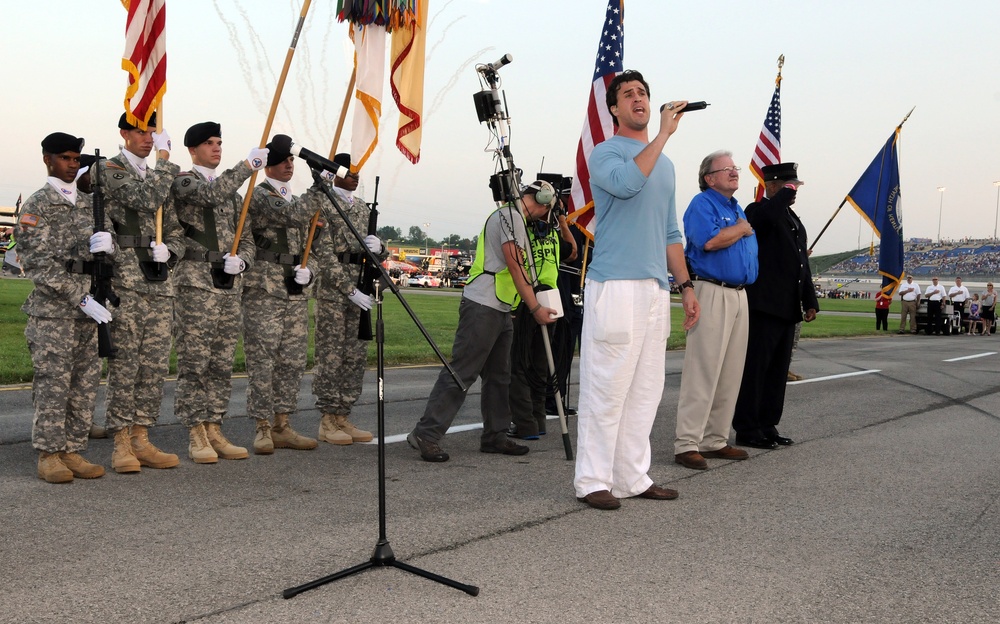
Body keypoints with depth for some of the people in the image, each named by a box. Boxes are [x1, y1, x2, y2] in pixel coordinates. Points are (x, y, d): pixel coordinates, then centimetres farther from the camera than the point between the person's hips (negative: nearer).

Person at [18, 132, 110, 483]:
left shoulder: (89, 204, 17)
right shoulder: (36, 205, -1)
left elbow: (101, 254, 15)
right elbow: (38, 263, -9)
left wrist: (107, 242, -11)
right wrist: (79, 298, -16)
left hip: (89, 304, 6)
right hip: (52, 308, -6)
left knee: (86, 383, 5)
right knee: (52, 382, -5)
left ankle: (73, 452, 13)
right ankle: (49, 456, 2)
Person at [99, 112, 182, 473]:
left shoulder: (159, 178, 21)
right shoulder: (108, 170, 0)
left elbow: (176, 232, 20)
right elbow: (147, 198, -17)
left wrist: (168, 250, -2)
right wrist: (164, 158, -7)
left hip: (159, 284, 7)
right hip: (125, 283, -6)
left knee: (155, 367, 6)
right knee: (123, 365, -5)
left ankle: (141, 440, 14)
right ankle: (121, 445, 3)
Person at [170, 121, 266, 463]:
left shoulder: (231, 190, 21)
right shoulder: (183, 182, 0)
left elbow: (245, 235, 20)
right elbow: (211, 194, -22)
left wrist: (241, 260, -1)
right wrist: (248, 164, -20)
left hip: (229, 284, 7)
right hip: (196, 282, -6)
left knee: (222, 363, 7)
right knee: (194, 361, -5)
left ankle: (214, 431, 14)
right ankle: (196, 435, 1)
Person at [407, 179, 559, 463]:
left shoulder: (515, 218, 24)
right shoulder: (510, 214, -9)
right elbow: (515, 265, -16)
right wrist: (535, 308, -15)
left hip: (501, 310, 11)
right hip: (483, 306, -11)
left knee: (499, 375, 12)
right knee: (461, 372, -11)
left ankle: (494, 436, 18)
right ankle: (426, 434, -8)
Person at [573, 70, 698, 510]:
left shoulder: (665, 164, 22)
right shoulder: (605, 153, 0)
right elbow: (628, 182, -24)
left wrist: (685, 285, 17)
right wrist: (665, 132, -17)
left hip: (656, 289, 8)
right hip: (614, 288, -7)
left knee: (646, 391, 9)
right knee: (607, 388, -7)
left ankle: (633, 477, 16)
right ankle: (592, 481, 0)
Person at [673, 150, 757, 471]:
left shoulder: (738, 209, 22)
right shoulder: (702, 204, -5)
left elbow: (750, 249, 29)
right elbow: (710, 240, -21)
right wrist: (742, 229, -6)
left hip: (740, 294, 9)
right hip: (711, 292, -9)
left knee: (730, 375, 9)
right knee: (702, 372, -10)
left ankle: (715, 440, 16)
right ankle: (686, 444, -7)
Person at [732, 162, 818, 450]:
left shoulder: (794, 219, 22)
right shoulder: (758, 210, -4)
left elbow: (802, 262, 24)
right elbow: (768, 215, -31)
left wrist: (810, 301, 19)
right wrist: (786, 193, -15)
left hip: (787, 308, 9)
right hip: (763, 305, -9)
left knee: (778, 370, 11)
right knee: (755, 368, -5)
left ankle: (767, 426, 19)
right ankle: (747, 429, 0)